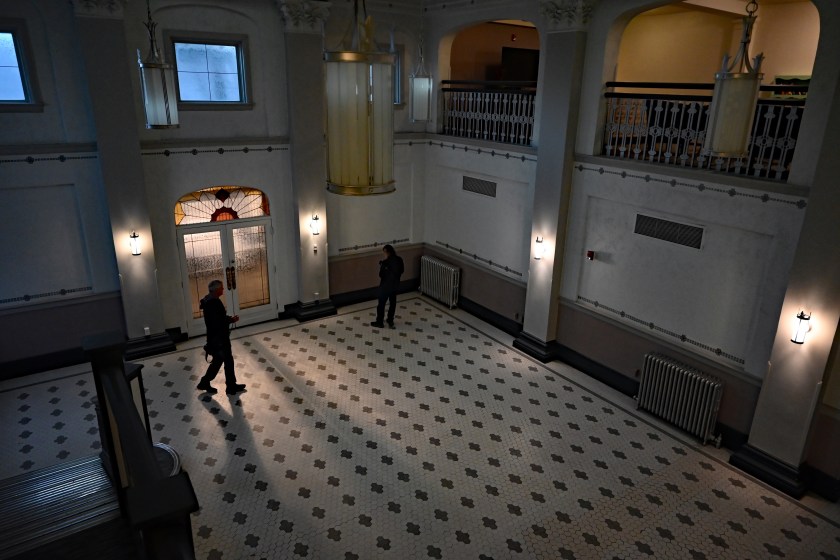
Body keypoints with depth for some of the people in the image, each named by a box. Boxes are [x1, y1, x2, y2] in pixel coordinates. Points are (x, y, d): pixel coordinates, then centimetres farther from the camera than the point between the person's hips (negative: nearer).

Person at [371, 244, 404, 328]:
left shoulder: (386, 262, -25)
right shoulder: (399, 259, -6)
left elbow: (381, 275, -17)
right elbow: (402, 270, 7)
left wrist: (381, 266, -2)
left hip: (386, 286, -6)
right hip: (395, 285, 6)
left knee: (381, 304, 9)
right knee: (393, 303, 20)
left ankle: (379, 322, 20)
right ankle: (390, 321, 31)